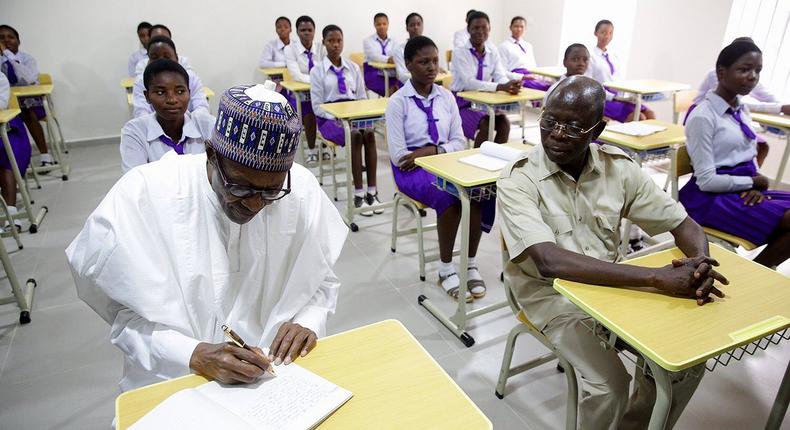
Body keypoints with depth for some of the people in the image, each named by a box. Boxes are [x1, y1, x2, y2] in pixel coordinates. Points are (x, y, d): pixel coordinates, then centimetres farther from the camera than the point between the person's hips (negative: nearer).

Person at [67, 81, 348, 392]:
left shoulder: (302, 190, -9)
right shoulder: (142, 195, -14)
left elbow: (323, 281, 4)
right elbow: (127, 314, -8)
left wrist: (308, 323, -14)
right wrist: (194, 355, -23)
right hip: (174, 380, 0)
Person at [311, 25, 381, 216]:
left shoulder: (353, 68, 13)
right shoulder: (317, 71, 2)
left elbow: (362, 98, 14)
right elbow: (317, 105, -2)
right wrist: (336, 119, -17)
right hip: (329, 117, -3)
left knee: (369, 133, -31)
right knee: (355, 136, -34)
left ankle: (372, 192, -30)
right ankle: (358, 194, -32)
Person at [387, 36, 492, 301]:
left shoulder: (446, 97, 7)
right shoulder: (398, 102, -6)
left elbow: (459, 142, 6)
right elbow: (398, 156, -12)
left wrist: (433, 151, -13)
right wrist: (432, 158, -14)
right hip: (412, 169, -4)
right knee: (449, 195, -33)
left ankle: (470, 264, -12)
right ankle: (446, 268, -16)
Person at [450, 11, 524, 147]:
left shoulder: (492, 51, 5)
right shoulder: (459, 52, -12)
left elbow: (500, 76, -5)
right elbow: (469, 82, -24)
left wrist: (510, 85, -30)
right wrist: (500, 87, -35)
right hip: (462, 103, -4)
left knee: (504, 122, -20)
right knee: (485, 124, -28)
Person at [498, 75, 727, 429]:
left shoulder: (619, 168, -5)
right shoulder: (518, 180, -20)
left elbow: (683, 224, 1)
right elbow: (550, 261, -33)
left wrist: (700, 262, -23)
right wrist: (657, 277, -35)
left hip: (612, 285, 5)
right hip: (551, 293, -5)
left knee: (687, 359, -6)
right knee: (609, 384, -22)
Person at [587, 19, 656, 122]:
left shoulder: (615, 57, 18)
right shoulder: (590, 57, -3)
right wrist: (613, 97, -16)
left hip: (619, 97, 7)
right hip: (603, 99, -7)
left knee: (650, 114, -15)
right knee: (638, 117, -25)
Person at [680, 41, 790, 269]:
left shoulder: (742, 110, 11)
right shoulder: (703, 116, -15)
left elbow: (749, 158, 14)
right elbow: (706, 181, -18)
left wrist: (754, 187, -6)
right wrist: (754, 182, -6)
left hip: (743, 189, 9)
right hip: (712, 197, -9)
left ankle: (761, 268, 6)